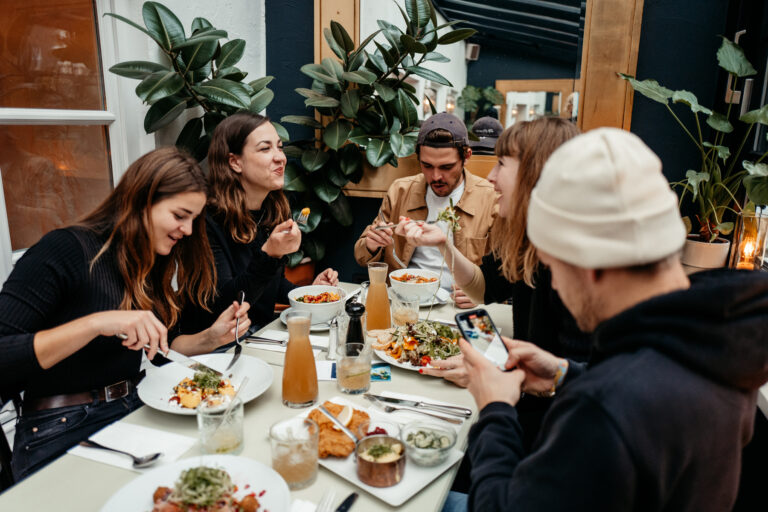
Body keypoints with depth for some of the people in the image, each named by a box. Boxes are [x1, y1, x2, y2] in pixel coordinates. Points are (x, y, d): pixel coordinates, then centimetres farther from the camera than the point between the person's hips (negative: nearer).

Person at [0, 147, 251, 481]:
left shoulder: (153, 263, 11)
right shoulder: (65, 250, -12)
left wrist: (211, 338, 0)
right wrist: (95, 323, -30)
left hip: (136, 412, 7)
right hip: (62, 437, -7)